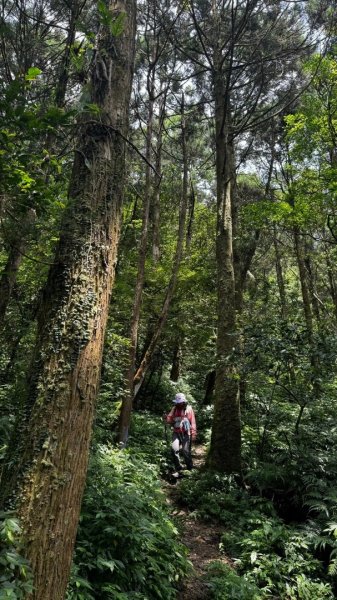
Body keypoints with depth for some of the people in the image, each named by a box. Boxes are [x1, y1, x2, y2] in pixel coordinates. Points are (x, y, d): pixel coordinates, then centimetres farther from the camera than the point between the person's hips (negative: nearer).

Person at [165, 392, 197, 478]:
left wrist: (193, 433, -12)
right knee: (174, 449, -14)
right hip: (176, 433, 3)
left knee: (186, 451, -4)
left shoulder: (189, 409, -2)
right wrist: (167, 418, -16)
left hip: (186, 433, -3)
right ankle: (178, 469, -1)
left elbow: (193, 421, -4)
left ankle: (190, 468, 18)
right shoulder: (175, 408, 8)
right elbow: (170, 420, 7)